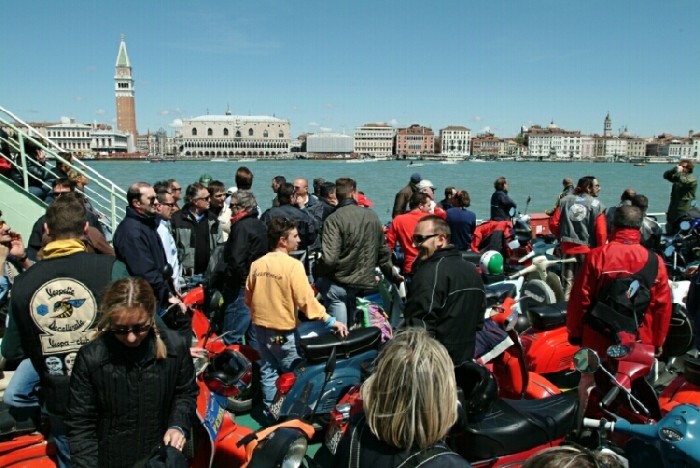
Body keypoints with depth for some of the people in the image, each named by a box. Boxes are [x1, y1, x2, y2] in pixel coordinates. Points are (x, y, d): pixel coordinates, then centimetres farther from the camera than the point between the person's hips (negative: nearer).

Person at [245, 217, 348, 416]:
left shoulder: (257, 264, 0)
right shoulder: (293, 265, -19)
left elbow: (248, 297, 8)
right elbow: (306, 300, -23)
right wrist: (331, 321, -18)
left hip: (261, 327, 6)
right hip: (283, 331, -6)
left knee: (268, 372, 17)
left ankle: (270, 413, 27)